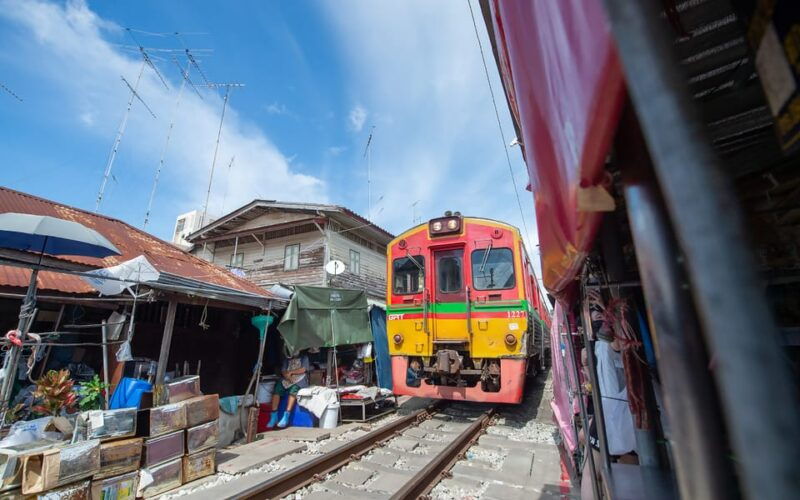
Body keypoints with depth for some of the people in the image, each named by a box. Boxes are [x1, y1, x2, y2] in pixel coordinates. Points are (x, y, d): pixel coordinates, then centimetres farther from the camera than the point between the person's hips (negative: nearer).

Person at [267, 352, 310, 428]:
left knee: (293, 389, -34)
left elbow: (303, 369, -3)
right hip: (287, 380, 4)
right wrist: (287, 376, -10)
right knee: (277, 388, -24)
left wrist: (291, 372, -6)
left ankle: (286, 417, -36)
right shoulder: (287, 359, 21)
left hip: (300, 380, -4)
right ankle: (274, 416, -22)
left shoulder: (304, 357, 10)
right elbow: (283, 371, 10)